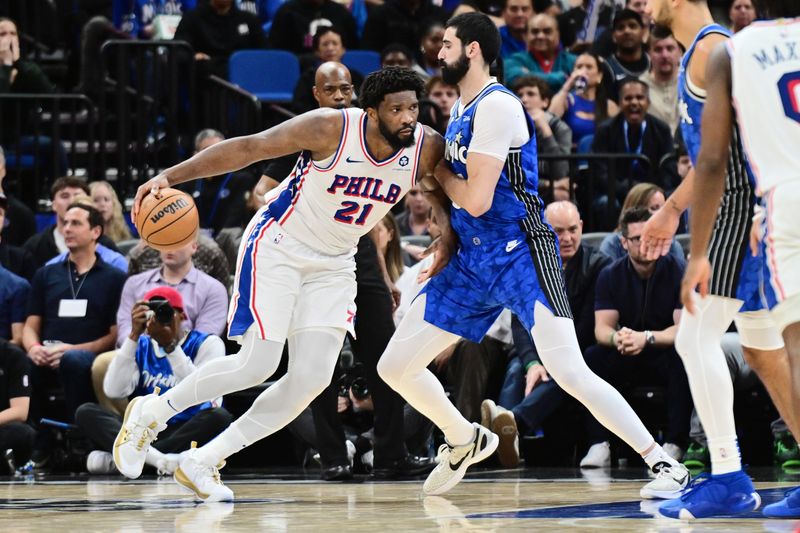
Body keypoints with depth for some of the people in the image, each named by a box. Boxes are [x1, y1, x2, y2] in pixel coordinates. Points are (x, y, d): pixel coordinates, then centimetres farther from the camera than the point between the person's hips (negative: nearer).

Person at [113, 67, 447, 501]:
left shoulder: (426, 149, -14)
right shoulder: (331, 128, -25)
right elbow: (247, 148, -21)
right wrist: (169, 177, -26)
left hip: (333, 266, 5)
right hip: (278, 247, -5)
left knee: (312, 378, -8)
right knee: (257, 365, -13)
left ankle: (202, 463, 4)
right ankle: (151, 412, 11)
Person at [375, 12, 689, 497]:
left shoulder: (496, 106, -16)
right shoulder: (461, 108, 14)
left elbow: (477, 200, -19)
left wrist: (438, 171, -2)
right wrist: (444, 248, 17)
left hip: (520, 256, -9)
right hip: (473, 260, 9)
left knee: (570, 372, -19)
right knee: (395, 367, 7)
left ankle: (665, 464, -13)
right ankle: (466, 442, 30)